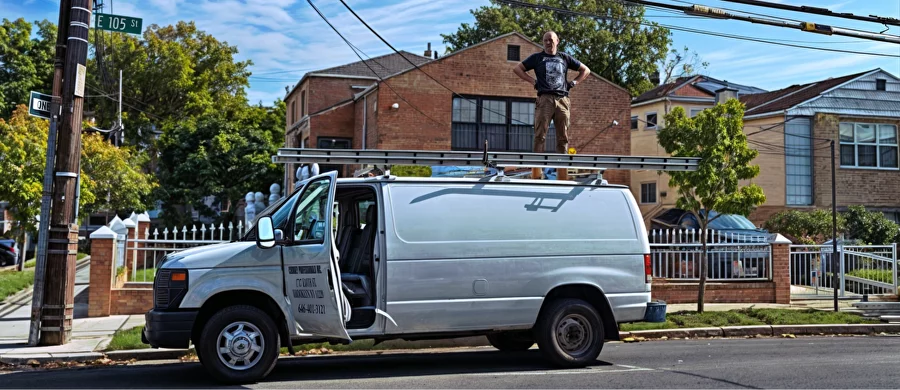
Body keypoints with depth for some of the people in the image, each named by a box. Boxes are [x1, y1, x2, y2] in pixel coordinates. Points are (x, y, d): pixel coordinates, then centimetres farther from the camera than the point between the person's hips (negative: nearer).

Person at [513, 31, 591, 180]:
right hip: (544, 99, -2)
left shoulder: (565, 58, 19)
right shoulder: (537, 57, 14)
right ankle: (536, 174, -14)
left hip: (563, 100, 3)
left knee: (563, 138, 1)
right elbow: (517, 69, 12)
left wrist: (573, 82, 11)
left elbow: (585, 70, 26)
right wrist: (533, 81, 3)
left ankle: (562, 176, 3)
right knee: (540, 135, -11)